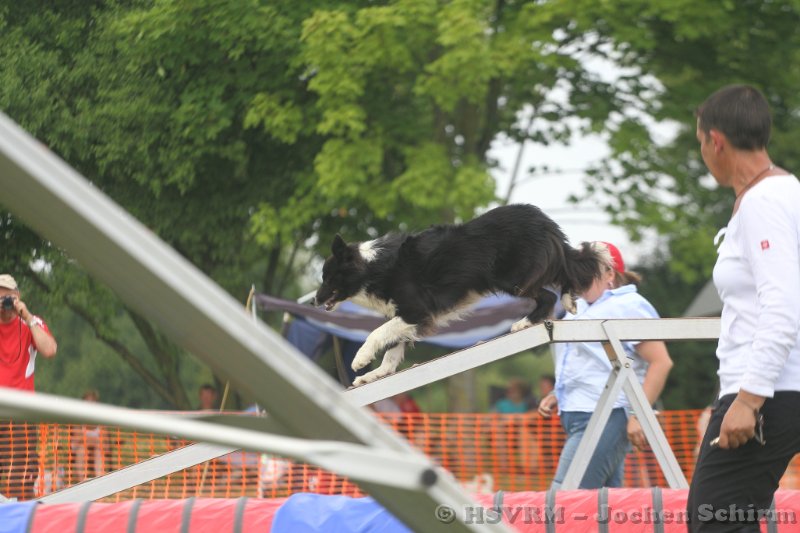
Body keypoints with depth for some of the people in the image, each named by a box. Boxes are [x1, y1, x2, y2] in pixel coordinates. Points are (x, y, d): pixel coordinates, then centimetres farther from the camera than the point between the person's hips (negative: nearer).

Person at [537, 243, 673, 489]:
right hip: (577, 417, 10)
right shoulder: (579, 307, 20)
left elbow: (661, 362, -14)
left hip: (606, 418, -10)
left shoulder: (629, 305, -7)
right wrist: (557, 396, 17)